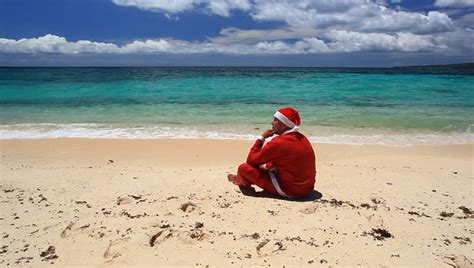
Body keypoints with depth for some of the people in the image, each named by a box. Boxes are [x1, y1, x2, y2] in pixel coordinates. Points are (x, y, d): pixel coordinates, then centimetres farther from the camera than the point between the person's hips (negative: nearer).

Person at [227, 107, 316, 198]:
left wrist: (261, 137, -2)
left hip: (290, 190, -8)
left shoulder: (278, 142, -20)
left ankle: (243, 181, 31)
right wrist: (267, 166, 8)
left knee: (244, 168, -4)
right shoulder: (301, 138, 5)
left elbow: (251, 160, -10)